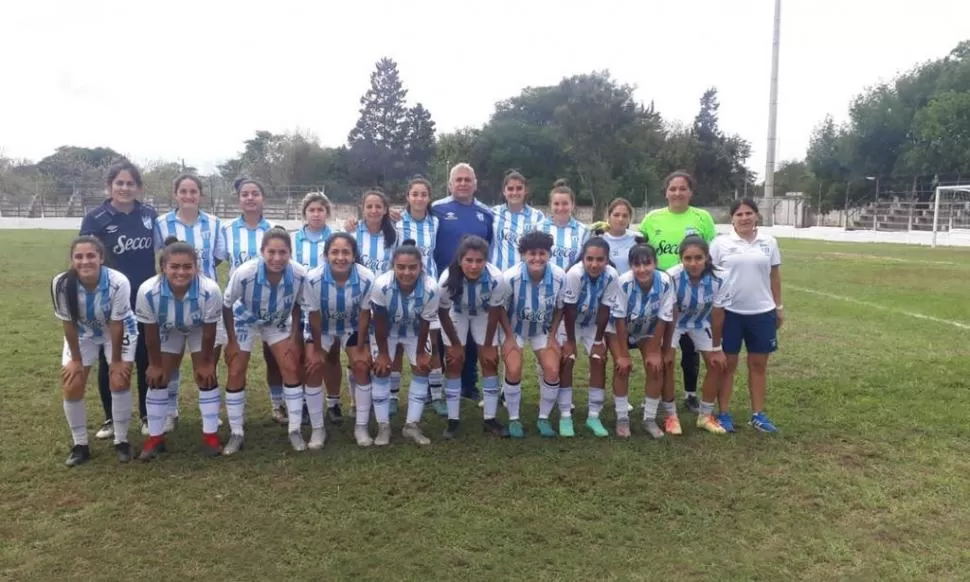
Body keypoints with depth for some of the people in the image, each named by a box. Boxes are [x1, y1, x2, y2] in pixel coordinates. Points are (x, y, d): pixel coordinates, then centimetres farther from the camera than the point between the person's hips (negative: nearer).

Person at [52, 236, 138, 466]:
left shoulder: (118, 282, -36)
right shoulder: (61, 283, -31)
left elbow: (116, 324, -23)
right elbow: (68, 324, -16)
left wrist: (116, 360, -14)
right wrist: (76, 359, -8)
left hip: (118, 332, -2)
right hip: (82, 334, 2)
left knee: (120, 382, -10)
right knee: (71, 388, -3)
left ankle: (121, 441, 8)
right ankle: (80, 445, 14)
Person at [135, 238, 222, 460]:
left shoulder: (210, 290, -41)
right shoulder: (148, 291, -38)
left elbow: (209, 333, -24)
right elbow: (151, 333, -20)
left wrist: (206, 363, -12)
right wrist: (155, 364, -9)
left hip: (200, 331, -1)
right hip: (167, 332, 2)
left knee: (207, 377, -4)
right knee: (158, 380, 2)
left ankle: (210, 435, 11)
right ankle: (155, 437, 18)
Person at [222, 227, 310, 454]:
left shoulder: (300, 274, -32)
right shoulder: (245, 273, -38)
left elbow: (297, 305, -9)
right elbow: (226, 305, -19)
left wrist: (294, 336, -10)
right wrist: (232, 341, -14)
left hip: (278, 323, 2)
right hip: (245, 321, -1)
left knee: (291, 369, -6)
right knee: (236, 374, -4)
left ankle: (295, 430, 7)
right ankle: (236, 434, 12)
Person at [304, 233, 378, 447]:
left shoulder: (367, 278, -33)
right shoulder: (313, 278, -35)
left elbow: (364, 314, -17)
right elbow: (314, 316, -20)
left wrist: (361, 348, -10)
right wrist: (317, 350, -11)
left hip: (352, 327, 0)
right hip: (322, 327, 0)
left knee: (362, 368, -8)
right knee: (313, 370, -10)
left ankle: (361, 427, 7)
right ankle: (317, 429, 6)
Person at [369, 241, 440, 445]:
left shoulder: (430, 288, -37)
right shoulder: (381, 285, -40)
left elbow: (425, 323, -19)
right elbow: (379, 322, -23)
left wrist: (421, 352, -7)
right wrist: (383, 353, -14)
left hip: (415, 330, 2)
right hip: (387, 330, -1)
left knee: (422, 368, 0)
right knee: (381, 369, -5)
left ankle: (411, 425, 12)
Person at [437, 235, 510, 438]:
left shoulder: (497, 279, -38)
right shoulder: (447, 279, -38)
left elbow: (495, 312, -20)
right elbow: (442, 313, -20)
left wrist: (488, 345, -11)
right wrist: (455, 343, -10)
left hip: (484, 315, 1)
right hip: (456, 314, -1)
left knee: (490, 362, -2)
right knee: (454, 363, -4)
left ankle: (490, 419, 9)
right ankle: (453, 420, 6)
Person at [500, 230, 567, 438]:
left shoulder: (559, 277, -25)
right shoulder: (511, 277, -32)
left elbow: (559, 308, -5)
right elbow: (500, 309, -15)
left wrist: (552, 335, -5)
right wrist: (509, 337, -12)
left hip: (543, 330, 2)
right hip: (514, 328, -2)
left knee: (552, 371, -12)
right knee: (514, 371, -18)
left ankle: (544, 418, 11)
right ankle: (514, 419, 5)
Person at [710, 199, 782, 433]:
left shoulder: (769, 242, 5)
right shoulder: (721, 244, -3)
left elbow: (775, 276, 11)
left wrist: (779, 306, 11)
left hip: (762, 313, 3)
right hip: (730, 312, -2)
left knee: (758, 363, 10)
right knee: (727, 363, 5)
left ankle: (758, 414, 21)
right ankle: (724, 413, 14)